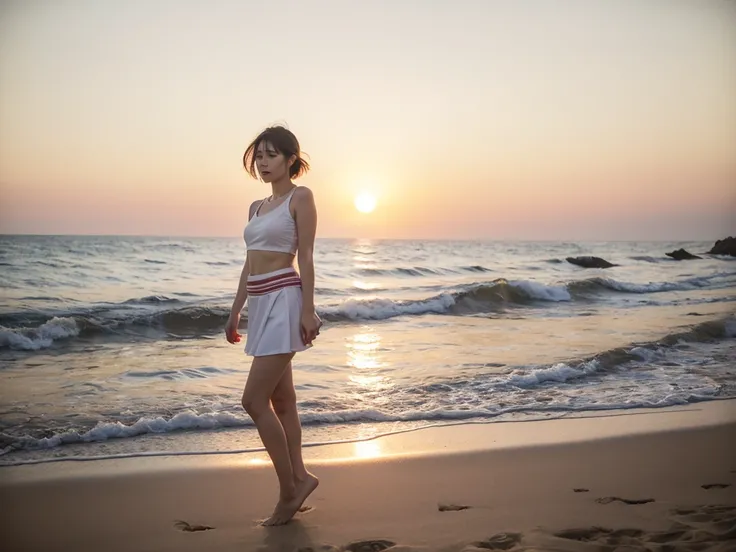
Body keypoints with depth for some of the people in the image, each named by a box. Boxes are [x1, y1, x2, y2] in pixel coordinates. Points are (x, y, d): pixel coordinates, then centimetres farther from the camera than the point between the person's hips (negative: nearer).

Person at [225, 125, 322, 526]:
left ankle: (289, 489, 1)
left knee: (254, 400, -10)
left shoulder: (301, 197, -4)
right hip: (261, 303, 8)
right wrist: (235, 312, 18)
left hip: (285, 300, -8)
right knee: (280, 399, 11)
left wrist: (308, 310, -16)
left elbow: (306, 257, -10)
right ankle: (298, 479, 20)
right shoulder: (257, 207, 17)